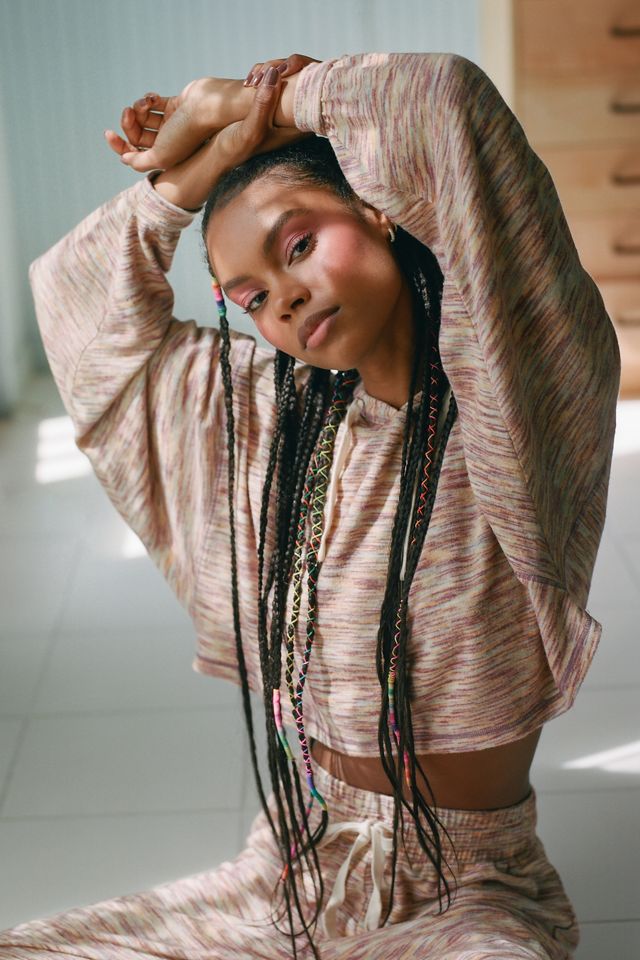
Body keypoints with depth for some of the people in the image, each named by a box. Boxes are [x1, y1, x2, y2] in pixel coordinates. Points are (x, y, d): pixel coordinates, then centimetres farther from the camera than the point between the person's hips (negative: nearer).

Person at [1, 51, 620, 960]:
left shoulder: (512, 408, -13)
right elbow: (81, 289, 15)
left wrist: (233, 101, -7)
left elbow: (446, 102, -25)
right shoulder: (270, 419, 7)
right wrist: (214, 156, 3)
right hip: (287, 879, 5)